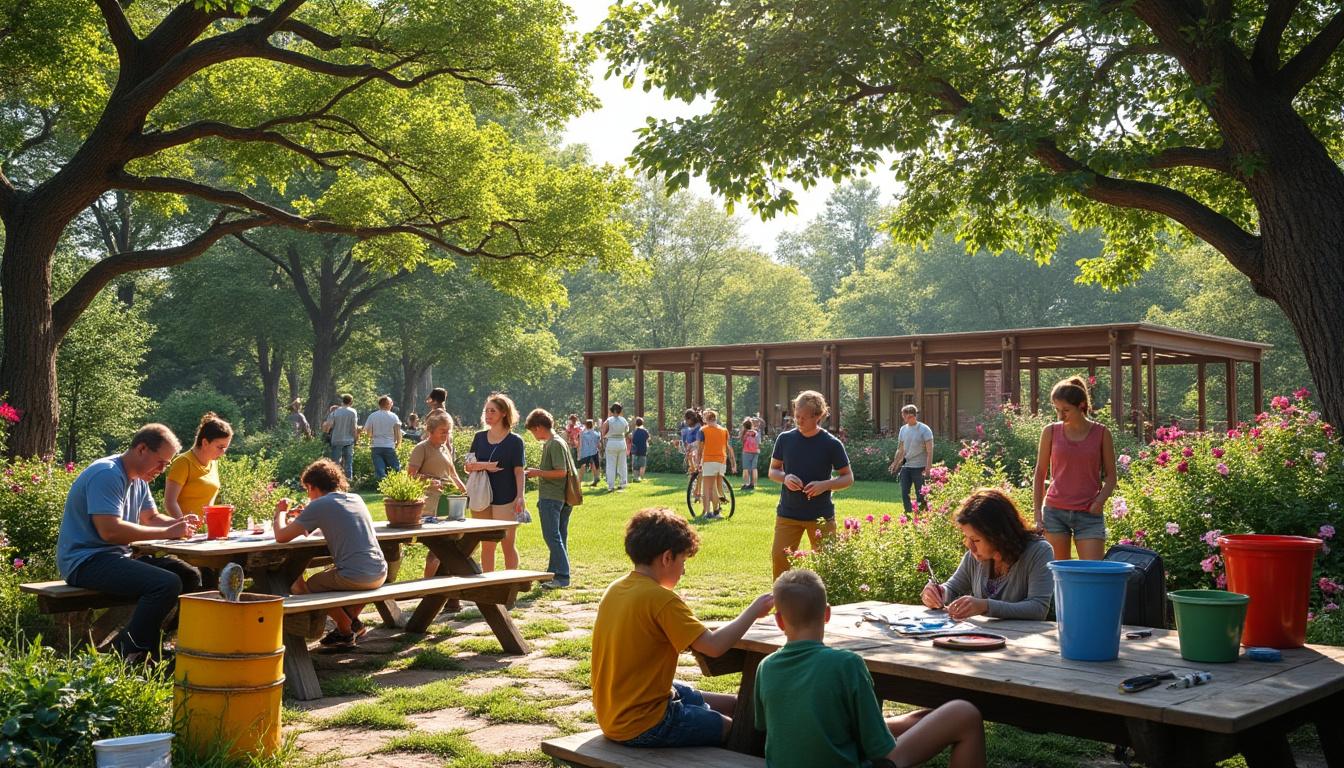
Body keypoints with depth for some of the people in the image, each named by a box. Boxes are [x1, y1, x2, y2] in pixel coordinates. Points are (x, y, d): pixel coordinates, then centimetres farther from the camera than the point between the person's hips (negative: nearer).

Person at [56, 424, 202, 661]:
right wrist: (167, 533, -23)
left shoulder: (139, 480, 15)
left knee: (190, 576, 1)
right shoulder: (106, 474, -17)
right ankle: (131, 657, -15)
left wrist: (178, 523, 1)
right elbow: (110, 530, -26)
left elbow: (151, 518, 23)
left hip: (118, 556, 11)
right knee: (167, 583, -28)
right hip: (86, 560, -10)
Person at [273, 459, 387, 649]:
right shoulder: (356, 498, 14)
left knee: (302, 585, 16)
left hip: (354, 576, -7)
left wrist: (281, 513, 16)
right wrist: (304, 517, 26)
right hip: (380, 574, 7)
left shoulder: (319, 506, -5)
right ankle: (352, 619, 27)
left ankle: (345, 630, 19)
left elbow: (281, 537, -4)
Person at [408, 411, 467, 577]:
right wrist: (428, 481, -28)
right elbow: (410, 476, -12)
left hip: (448, 501, 8)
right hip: (431, 503, -8)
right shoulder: (422, 448, -4)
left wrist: (467, 493, 17)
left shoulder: (445, 448, 19)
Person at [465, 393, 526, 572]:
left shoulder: (514, 441, -3)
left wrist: (520, 496, -14)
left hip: (505, 500, -4)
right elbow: (468, 466, 8)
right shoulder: (479, 438, 8)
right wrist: (483, 466, -12)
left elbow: (519, 471, -4)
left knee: (508, 544, 2)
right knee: (486, 545, 10)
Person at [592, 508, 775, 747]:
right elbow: (714, 646, -24)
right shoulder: (661, 599, -22)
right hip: (643, 726, -9)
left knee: (733, 705, 18)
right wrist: (753, 611, -11)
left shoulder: (615, 589, 3)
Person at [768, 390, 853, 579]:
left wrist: (825, 485, -19)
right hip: (788, 514, 2)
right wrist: (785, 478, -12)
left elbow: (848, 477, 0)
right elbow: (773, 470, 11)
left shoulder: (832, 444, -6)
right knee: (779, 558, -3)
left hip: (821, 516, -2)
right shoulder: (785, 439, 1)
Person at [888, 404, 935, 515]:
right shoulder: (903, 429, 8)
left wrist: (927, 469, -19)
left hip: (920, 467, -6)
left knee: (920, 495, -1)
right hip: (906, 466, 6)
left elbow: (929, 451, -12)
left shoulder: (924, 429, -9)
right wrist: (895, 464, 12)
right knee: (904, 493, 5)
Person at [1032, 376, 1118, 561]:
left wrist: (1100, 500, -11)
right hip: (1055, 512, 1)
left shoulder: (1101, 433, 0)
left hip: (1089, 513, -1)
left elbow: (1110, 476, 6)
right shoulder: (1051, 432, 1)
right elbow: (1040, 473, 8)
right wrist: (1037, 512, 3)